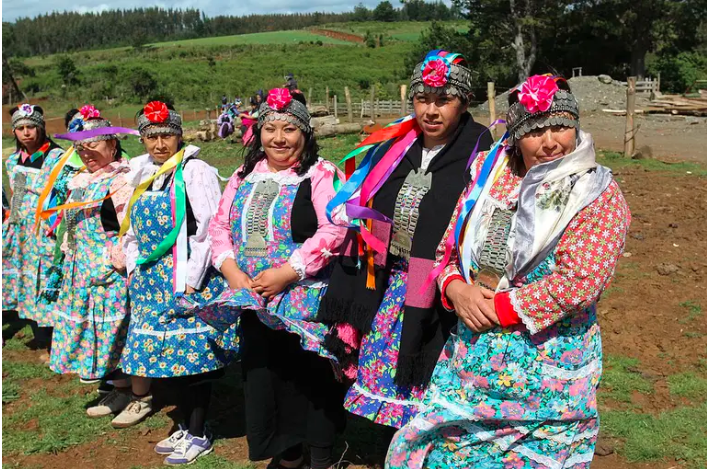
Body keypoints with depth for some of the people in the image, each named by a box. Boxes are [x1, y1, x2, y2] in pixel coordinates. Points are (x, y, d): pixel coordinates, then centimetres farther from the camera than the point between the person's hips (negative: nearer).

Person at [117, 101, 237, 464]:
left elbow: (208, 229, -15)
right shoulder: (141, 175, 13)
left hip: (188, 281, -7)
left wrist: (190, 282, -17)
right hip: (151, 281, 7)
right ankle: (186, 427, 27)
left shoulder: (195, 172, -8)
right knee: (169, 356, 12)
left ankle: (199, 435, 13)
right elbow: (132, 231, 22)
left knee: (191, 355, -1)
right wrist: (134, 270, 12)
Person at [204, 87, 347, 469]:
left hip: (305, 301, -6)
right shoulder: (245, 176, 12)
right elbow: (219, 226, 11)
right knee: (265, 376, 14)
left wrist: (287, 273, -22)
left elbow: (332, 230, -18)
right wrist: (231, 270, -5)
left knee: (311, 377, 3)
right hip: (253, 301, 6)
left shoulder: (321, 174, -7)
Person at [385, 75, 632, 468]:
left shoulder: (598, 194, -8)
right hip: (470, 354, 4)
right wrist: (456, 289, -12)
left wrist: (498, 309, -16)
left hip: (547, 366, -3)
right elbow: (448, 246, 8)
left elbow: (578, 282, -18)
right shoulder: (491, 173, 4)